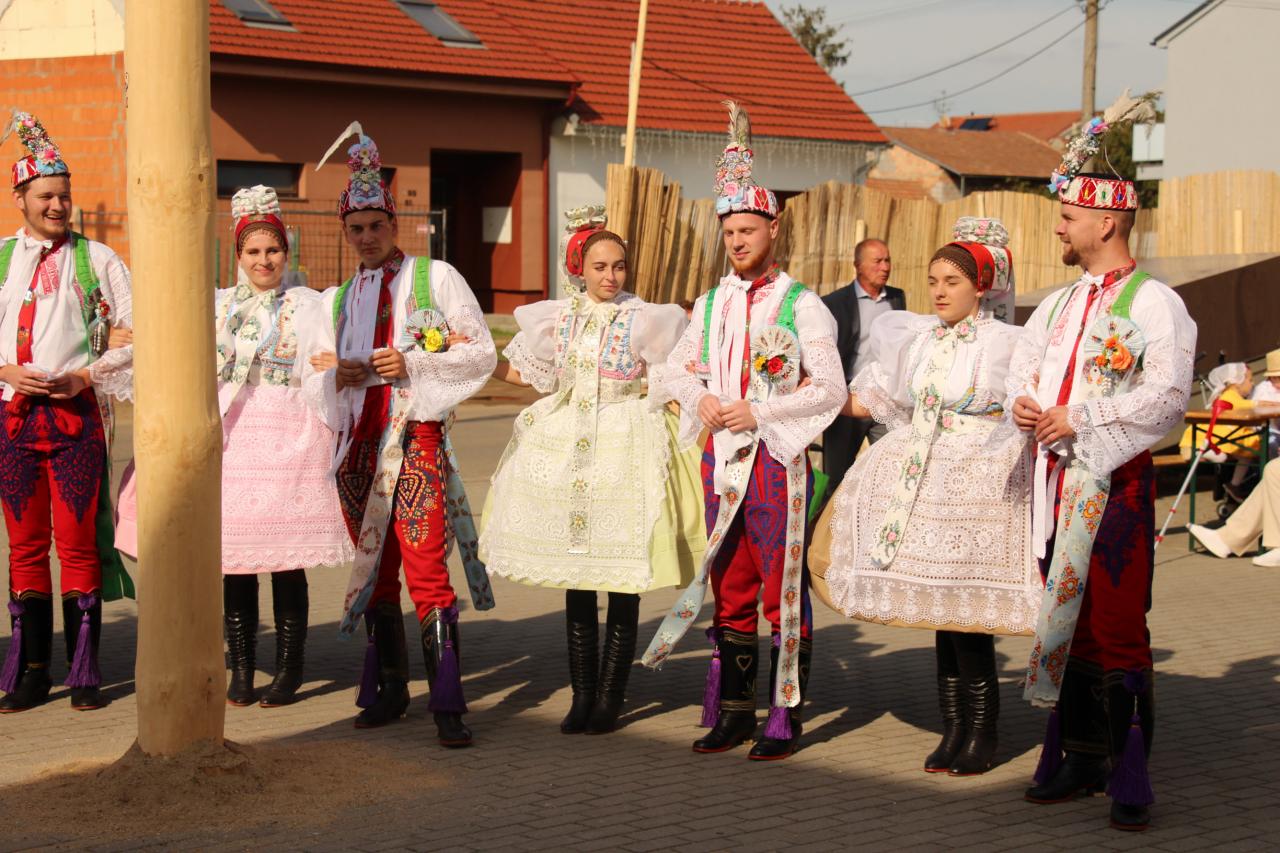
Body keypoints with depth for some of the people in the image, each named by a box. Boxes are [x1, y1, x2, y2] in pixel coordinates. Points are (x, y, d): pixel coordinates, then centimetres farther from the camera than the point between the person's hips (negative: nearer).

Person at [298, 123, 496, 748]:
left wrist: (412, 363, -12)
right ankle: (389, 689, 24)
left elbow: (481, 353, -1)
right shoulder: (337, 300, 17)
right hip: (359, 442, 5)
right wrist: (338, 377, -7)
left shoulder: (434, 278, 4)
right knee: (374, 570, 12)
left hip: (415, 438, -5)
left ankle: (447, 704, -14)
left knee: (426, 569, -13)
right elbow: (312, 377, 16)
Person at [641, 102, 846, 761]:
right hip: (721, 457, 6)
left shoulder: (800, 305, -5)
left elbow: (831, 389, -8)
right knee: (731, 591, 11)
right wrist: (700, 398, 1)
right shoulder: (711, 304, 12)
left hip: (778, 456, -5)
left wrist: (758, 414, -14)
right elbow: (676, 367, 23)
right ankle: (733, 711, 19)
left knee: (784, 590, -3)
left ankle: (785, 720, 3)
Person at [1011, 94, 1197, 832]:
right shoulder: (1062, 304, 16)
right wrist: (1024, 405, -3)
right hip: (1059, 479, 8)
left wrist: (1079, 422, -18)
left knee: (1117, 626, -8)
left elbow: (1167, 396, -16)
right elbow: (1023, 364, 20)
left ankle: (1131, 778, -3)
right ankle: (1079, 758, 20)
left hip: (1116, 481, -7)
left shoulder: (1154, 303, -8)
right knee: (1066, 621, 11)